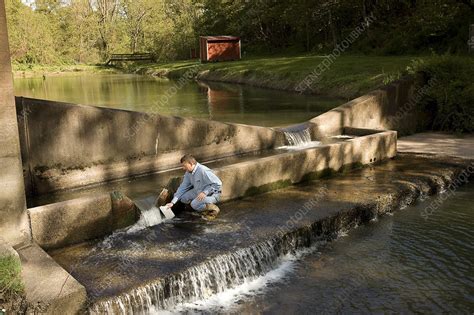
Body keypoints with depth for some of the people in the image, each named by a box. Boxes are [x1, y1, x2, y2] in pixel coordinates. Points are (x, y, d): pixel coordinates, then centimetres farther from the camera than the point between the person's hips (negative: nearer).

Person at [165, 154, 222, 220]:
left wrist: (205, 192, -33)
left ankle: (213, 209, -4)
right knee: (183, 198, -2)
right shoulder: (188, 173, -2)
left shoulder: (203, 170, -28)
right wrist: (172, 202, -1)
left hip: (212, 194, -9)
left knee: (195, 204, -28)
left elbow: (218, 184, -26)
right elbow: (183, 187, 4)